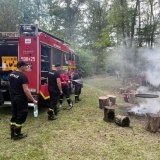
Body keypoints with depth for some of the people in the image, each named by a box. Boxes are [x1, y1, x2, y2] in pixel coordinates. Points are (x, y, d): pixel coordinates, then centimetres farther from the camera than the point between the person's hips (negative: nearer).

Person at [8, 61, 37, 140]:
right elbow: (26, 90, -24)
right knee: (21, 115, 3)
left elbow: (11, 86, 15)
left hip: (13, 98, 8)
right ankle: (17, 134, 10)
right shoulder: (23, 76, -19)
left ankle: (13, 133, 23)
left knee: (14, 115, 16)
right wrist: (33, 100, -19)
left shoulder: (11, 74, 7)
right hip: (21, 99, -8)